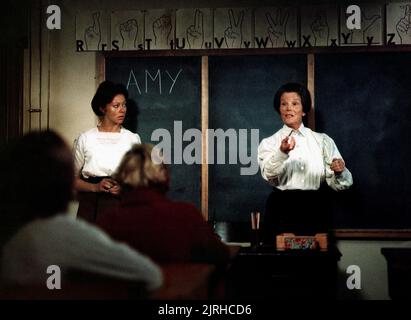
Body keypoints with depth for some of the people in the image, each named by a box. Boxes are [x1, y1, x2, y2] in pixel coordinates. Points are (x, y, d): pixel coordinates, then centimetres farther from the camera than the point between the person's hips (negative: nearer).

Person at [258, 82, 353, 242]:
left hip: (315, 212, 1)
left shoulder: (323, 141, 12)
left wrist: (339, 172, -15)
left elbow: (339, 184, 6)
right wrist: (282, 153, -30)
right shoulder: (269, 143, 8)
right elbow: (269, 175, -13)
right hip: (282, 212, -1)